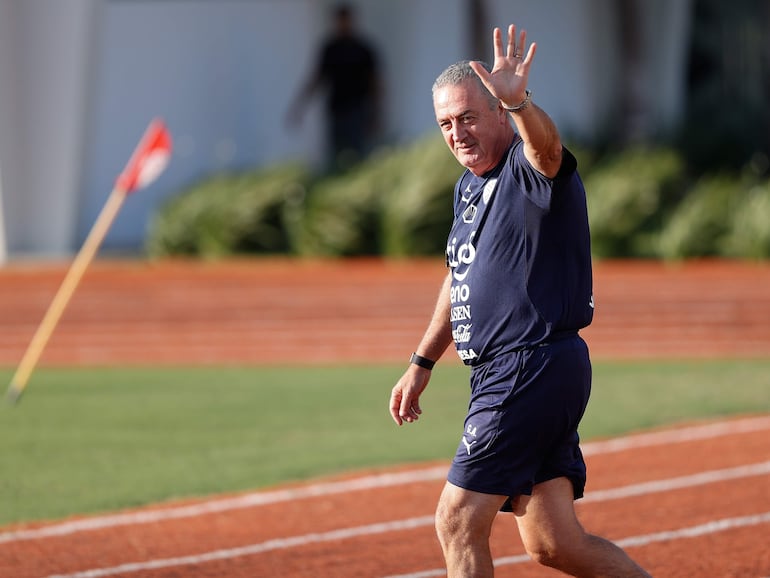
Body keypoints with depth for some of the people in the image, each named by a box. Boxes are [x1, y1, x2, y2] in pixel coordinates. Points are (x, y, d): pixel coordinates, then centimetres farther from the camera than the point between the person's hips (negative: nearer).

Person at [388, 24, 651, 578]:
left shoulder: (529, 169, -12)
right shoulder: (470, 186, 17)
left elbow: (546, 146, -38)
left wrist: (518, 101, -58)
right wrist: (422, 364, 29)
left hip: (538, 367, -9)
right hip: (505, 377, 9)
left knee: (458, 524, -7)